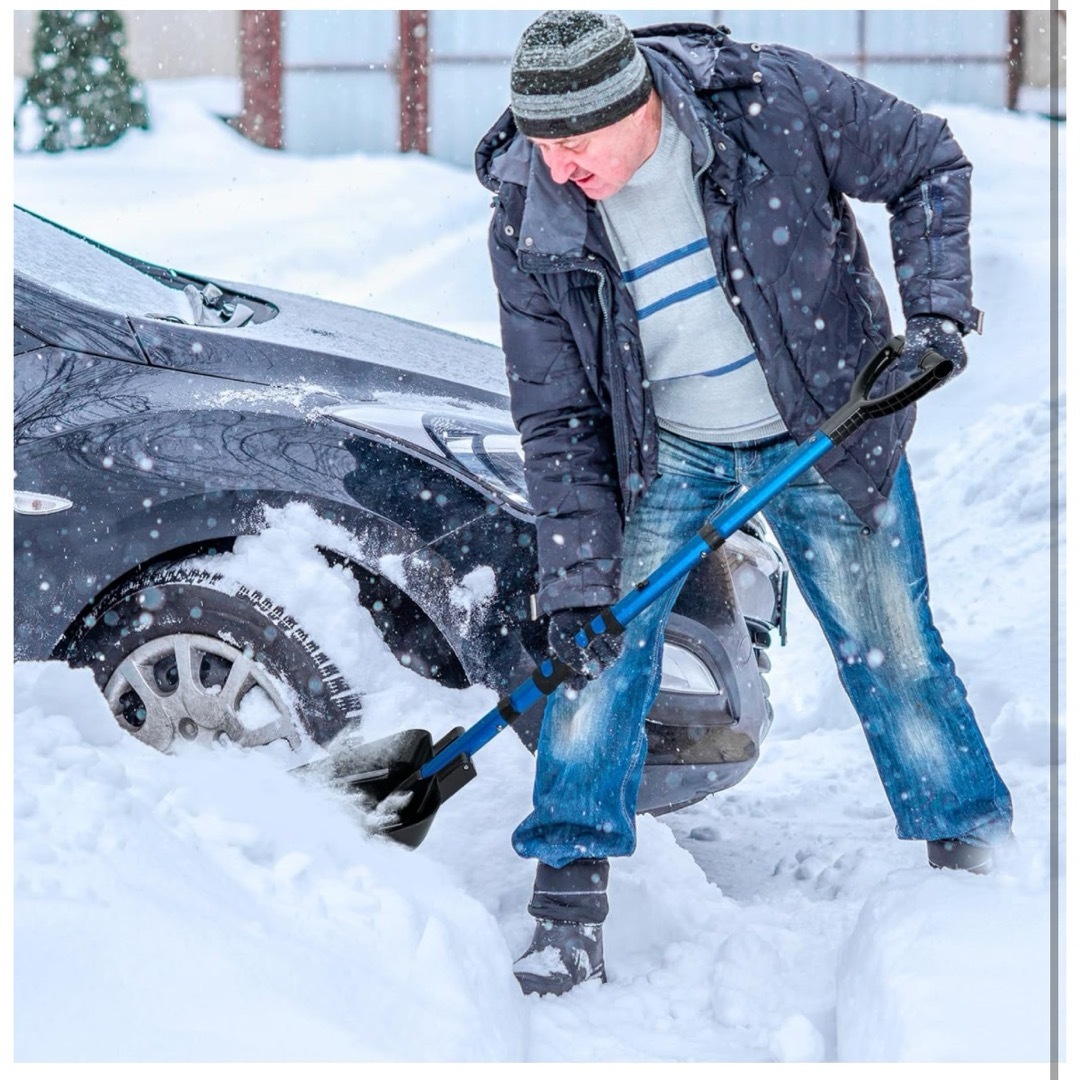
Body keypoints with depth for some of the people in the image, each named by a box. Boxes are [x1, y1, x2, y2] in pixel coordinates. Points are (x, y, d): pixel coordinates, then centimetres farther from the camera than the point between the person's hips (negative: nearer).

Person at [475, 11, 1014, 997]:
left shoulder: (775, 100, -25)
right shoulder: (529, 225, -19)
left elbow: (928, 168, -8)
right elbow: (558, 421, -12)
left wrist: (938, 312, -18)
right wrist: (577, 580, -17)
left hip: (826, 436, -1)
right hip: (662, 452, 1)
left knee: (892, 651, 4)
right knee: (602, 644, -10)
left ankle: (976, 857, 23)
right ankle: (570, 895, 1)